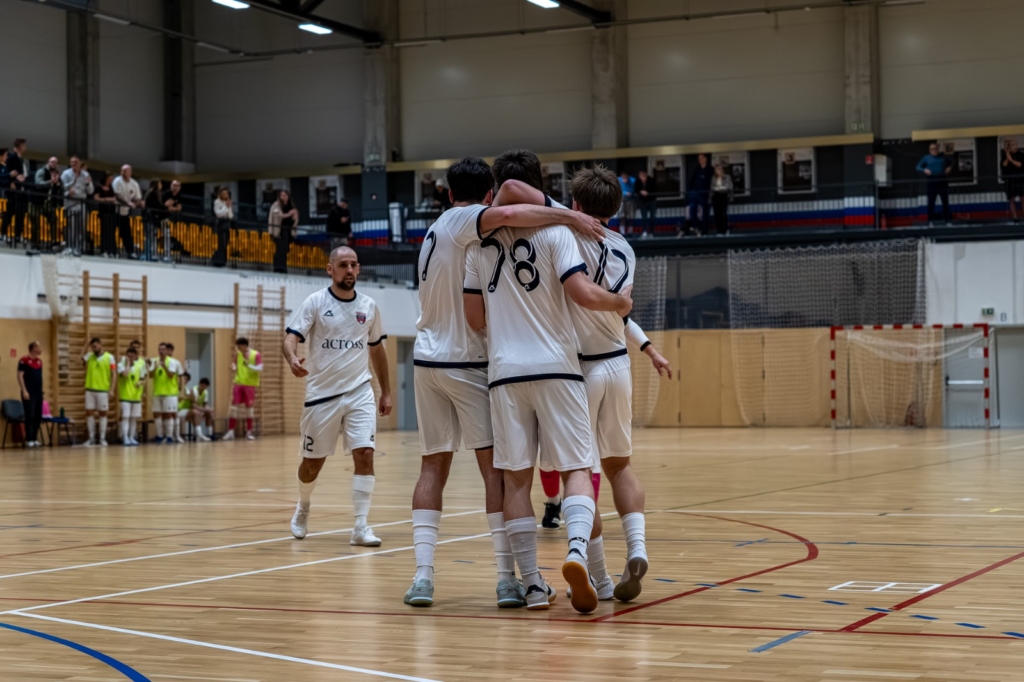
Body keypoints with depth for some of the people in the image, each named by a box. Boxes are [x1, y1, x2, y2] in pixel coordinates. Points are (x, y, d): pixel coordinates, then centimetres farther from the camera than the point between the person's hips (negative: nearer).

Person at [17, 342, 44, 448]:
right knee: (30, 416, -8)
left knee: (38, 417, 7)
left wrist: (41, 390, 16)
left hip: (39, 393, 7)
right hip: (29, 393, -7)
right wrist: (24, 391, -17)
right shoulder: (24, 360, -7)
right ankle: (29, 440, -4)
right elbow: (20, 375, -11)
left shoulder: (39, 361, 14)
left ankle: (34, 438, 15)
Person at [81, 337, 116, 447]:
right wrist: (87, 345, -3)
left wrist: (111, 390, -12)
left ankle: (102, 438, 9)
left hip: (103, 390, -3)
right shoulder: (89, 357, 8)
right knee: (89, 413, 2)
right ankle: (92, 438, 9)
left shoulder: (109, 357, -2)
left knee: (103, 413, 4)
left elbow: (114, 374, -4)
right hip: (90, 389, 3)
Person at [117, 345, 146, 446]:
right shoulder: (122, 364, -7)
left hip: (136, 395, 5)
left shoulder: (141, 363, 7)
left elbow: (142, 378, 15)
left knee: (134, 418, 9)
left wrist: (141, 382, -7)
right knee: (125, 417, -10)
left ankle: (132, 437, 17)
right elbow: (125, 373, -28)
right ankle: (125, 438, -12)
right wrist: (127, 363, -17)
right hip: (125, 395, -5)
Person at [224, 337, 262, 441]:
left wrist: (249, 365, -27)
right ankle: (231, 431, -3)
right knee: (234, 406, -4)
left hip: (250, 384, -3)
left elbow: (260, 368, -11)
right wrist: (234, 367, -5)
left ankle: (249, 432, 10)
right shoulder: (238, 354, 8)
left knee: (249, 407, 3)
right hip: (238, 383, 3)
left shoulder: (256, 354, -6)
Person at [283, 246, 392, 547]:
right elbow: (290, 337, -13)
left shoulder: (369, 306, 6)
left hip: (359, 392, 2)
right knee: (313, 462, 9)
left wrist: (386, 392, 16)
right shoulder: (315, 302, -5)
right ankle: (303, 508, 39)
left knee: (365, 455, -14)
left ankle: (361, 527, -9)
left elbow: (377, 349, 17)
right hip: (321, 394, -2)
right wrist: (292, 358, -36)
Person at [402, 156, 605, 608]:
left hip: (428, 360, 7)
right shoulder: (465, 219, -7)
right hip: (467, 362, -7)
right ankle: (507, 577, -6)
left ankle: (423, 573, -1)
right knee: (494, 466, -4)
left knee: (433, 466, 8)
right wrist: (569, 216, -23)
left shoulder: (439, 228, 18)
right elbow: (508, 214, -28)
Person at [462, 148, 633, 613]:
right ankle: (577, 551, -24)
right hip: (556, 366, -2)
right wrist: (619, 302, 6)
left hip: (505, 371, 2)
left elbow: (475, 318, 10)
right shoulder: (554, 232, -2)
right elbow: (583, 294, -13)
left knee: (516, 478, 8)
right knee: (575, 468, 2)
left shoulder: (480, 244, 9)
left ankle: (532, 584, 6)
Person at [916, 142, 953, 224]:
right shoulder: (926, 158, 6)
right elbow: (918, 167, 5)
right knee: (931, 202, -2)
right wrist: (924, 170, -14)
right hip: (932, 182, -2)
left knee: (945, 202, 5)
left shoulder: (943, 157, 10)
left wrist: (950, 168, 0)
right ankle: (931, 220, 3)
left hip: (943, 181, 2)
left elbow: (950, 164, 22)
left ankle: (948, 220, 11)